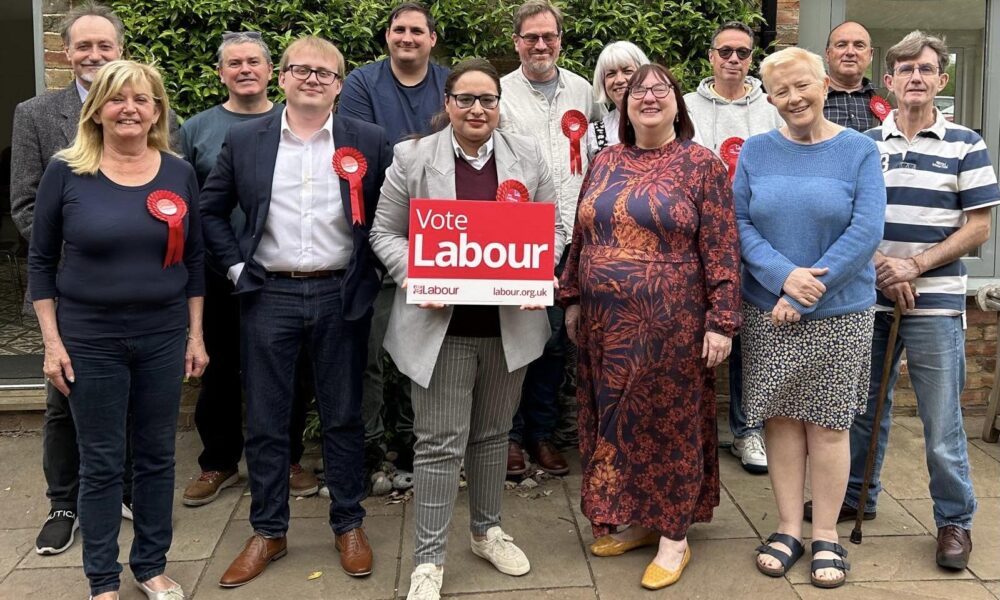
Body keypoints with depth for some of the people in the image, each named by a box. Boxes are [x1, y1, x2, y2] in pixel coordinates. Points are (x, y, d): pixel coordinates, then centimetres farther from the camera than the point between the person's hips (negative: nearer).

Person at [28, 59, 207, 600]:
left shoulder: (179, 174, 1)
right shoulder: (66, 171, -5)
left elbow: (193, 259, 7)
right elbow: (40, 261, -1)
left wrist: (196, 336, 5)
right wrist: (52, 342, -5)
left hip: (164, 337, 2)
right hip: (90, 339, -2)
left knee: (157, 455, 12)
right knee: (100, 464, 7)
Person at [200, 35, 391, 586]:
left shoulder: (369, 141, 1)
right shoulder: (243, 139, 4)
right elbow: (211, 210, 10)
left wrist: (372, 270, -1)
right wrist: (236, 266, 1)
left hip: (340, 296, -1)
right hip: (268, 296, 1)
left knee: (343, 417, 9)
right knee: (265, 421, 8)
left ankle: (348, 525, 25)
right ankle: (268, 531, 23)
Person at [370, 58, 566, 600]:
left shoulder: (528, 155, 6)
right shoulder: (412, 157, -1)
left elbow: (552, 228, 9)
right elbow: (386, 233, 2)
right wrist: (414, 275, -16)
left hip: (509, 322, 3)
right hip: (441, 323, -3)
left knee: (492, 434, 17)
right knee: (439, 443, 0)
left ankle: (487, 531, 35)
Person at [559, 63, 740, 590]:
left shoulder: (701, 165, -5)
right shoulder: (605, 162, 10)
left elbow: (721, 250, -9)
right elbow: (582, 237, 14)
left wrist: (720, 320, -14)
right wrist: (573, 299, 12)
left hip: (671, 324, -5)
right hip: (607, 323, 5)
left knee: (669, 424, 5)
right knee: (613, 421, 12)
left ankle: (674, 536, 18)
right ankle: (633, 520, 28)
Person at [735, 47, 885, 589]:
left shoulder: (859, 151, -3)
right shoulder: (755, 151, 3)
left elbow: (866, 231, -11)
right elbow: (739, 224, -2)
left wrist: (805, 297, -16)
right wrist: (784, 276, -18)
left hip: (840, 313, -2)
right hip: (767, 311, 2)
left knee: (828, 423, 5)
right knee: (781, 419, 7)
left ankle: (825, 535, 18)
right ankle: (788, 527, 20)